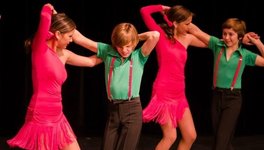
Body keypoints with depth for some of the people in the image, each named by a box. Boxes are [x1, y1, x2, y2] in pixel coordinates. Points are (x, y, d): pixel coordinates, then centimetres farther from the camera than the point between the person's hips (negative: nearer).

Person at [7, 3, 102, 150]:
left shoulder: (63, 54, 11)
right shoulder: (40, 49, -11)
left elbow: (91, 61, 26)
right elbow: (45, 16, -26)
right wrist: (48, 10, -5)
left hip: (57, 118, 8)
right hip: (41, 118, -8)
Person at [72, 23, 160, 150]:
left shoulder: (139, 56, 0)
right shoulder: (108, 52, 5)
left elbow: (155, 35, -16)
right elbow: (79, 38, 6)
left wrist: (137, 36, 0)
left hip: (132, 109, -3)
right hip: (113, 110, 3)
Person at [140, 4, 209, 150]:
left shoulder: (187, 38, 9)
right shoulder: (161, 35, -7)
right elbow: (144, 11, -18)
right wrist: (163, 8, -3)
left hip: (179, 95, 7)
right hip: (164, 93, -7)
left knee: (190, 136, 6)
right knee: (170, 136, -7)